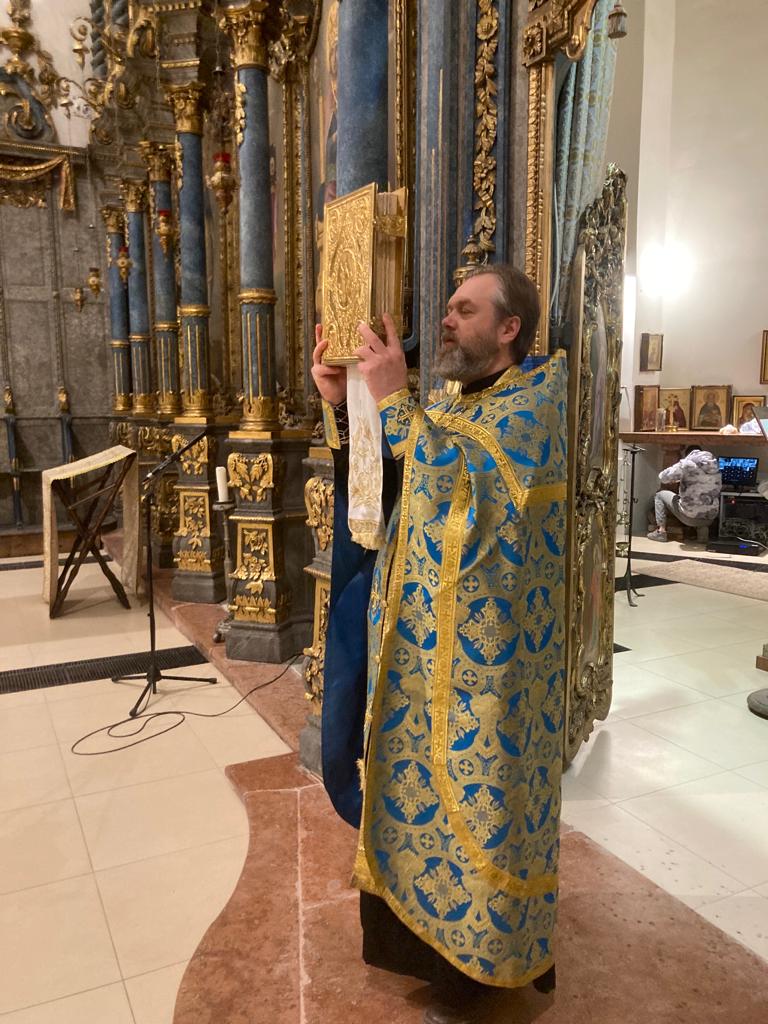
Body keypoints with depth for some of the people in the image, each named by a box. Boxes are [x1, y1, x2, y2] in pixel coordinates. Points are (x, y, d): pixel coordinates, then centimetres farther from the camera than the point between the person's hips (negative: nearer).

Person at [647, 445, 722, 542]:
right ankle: (702, 528, 24)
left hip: (690, 517, -5)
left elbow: (663, 477, -16)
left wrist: (674, 479, 9)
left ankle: (661, 531, 9)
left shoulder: (687, 463, -10)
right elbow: (718, 488, 15)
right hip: (710, 518, 5)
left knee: (659, 495, 16)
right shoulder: (715, 465, 5)